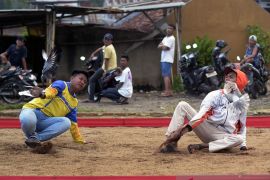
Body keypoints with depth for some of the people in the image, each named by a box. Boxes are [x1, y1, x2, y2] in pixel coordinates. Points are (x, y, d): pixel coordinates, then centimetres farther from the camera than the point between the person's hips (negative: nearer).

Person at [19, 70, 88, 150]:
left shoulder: (74, 102, 18)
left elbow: (73, 123, 24)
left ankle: (36, 137, -22)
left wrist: (80, 141, 21)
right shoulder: (61, 84, -4)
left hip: (47, 122, 6)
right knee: (27, 120, -42)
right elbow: (52, 90, -28)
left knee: (66, 122, -23)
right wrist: (43, 94, -52)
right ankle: (31, 135, -7)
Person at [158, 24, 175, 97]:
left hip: (167, 60, -10)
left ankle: (167, 91, -19)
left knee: (166, 75, -14)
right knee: (167, 75, 11)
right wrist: (163, 46, -6)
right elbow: (159, 46, 14)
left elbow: (165, 48, -17)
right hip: (163, 59, 10)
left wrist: (162, 46, 3)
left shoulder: (171, 38, -8)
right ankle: (169, 91, 14)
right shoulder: (165, 38, 21)